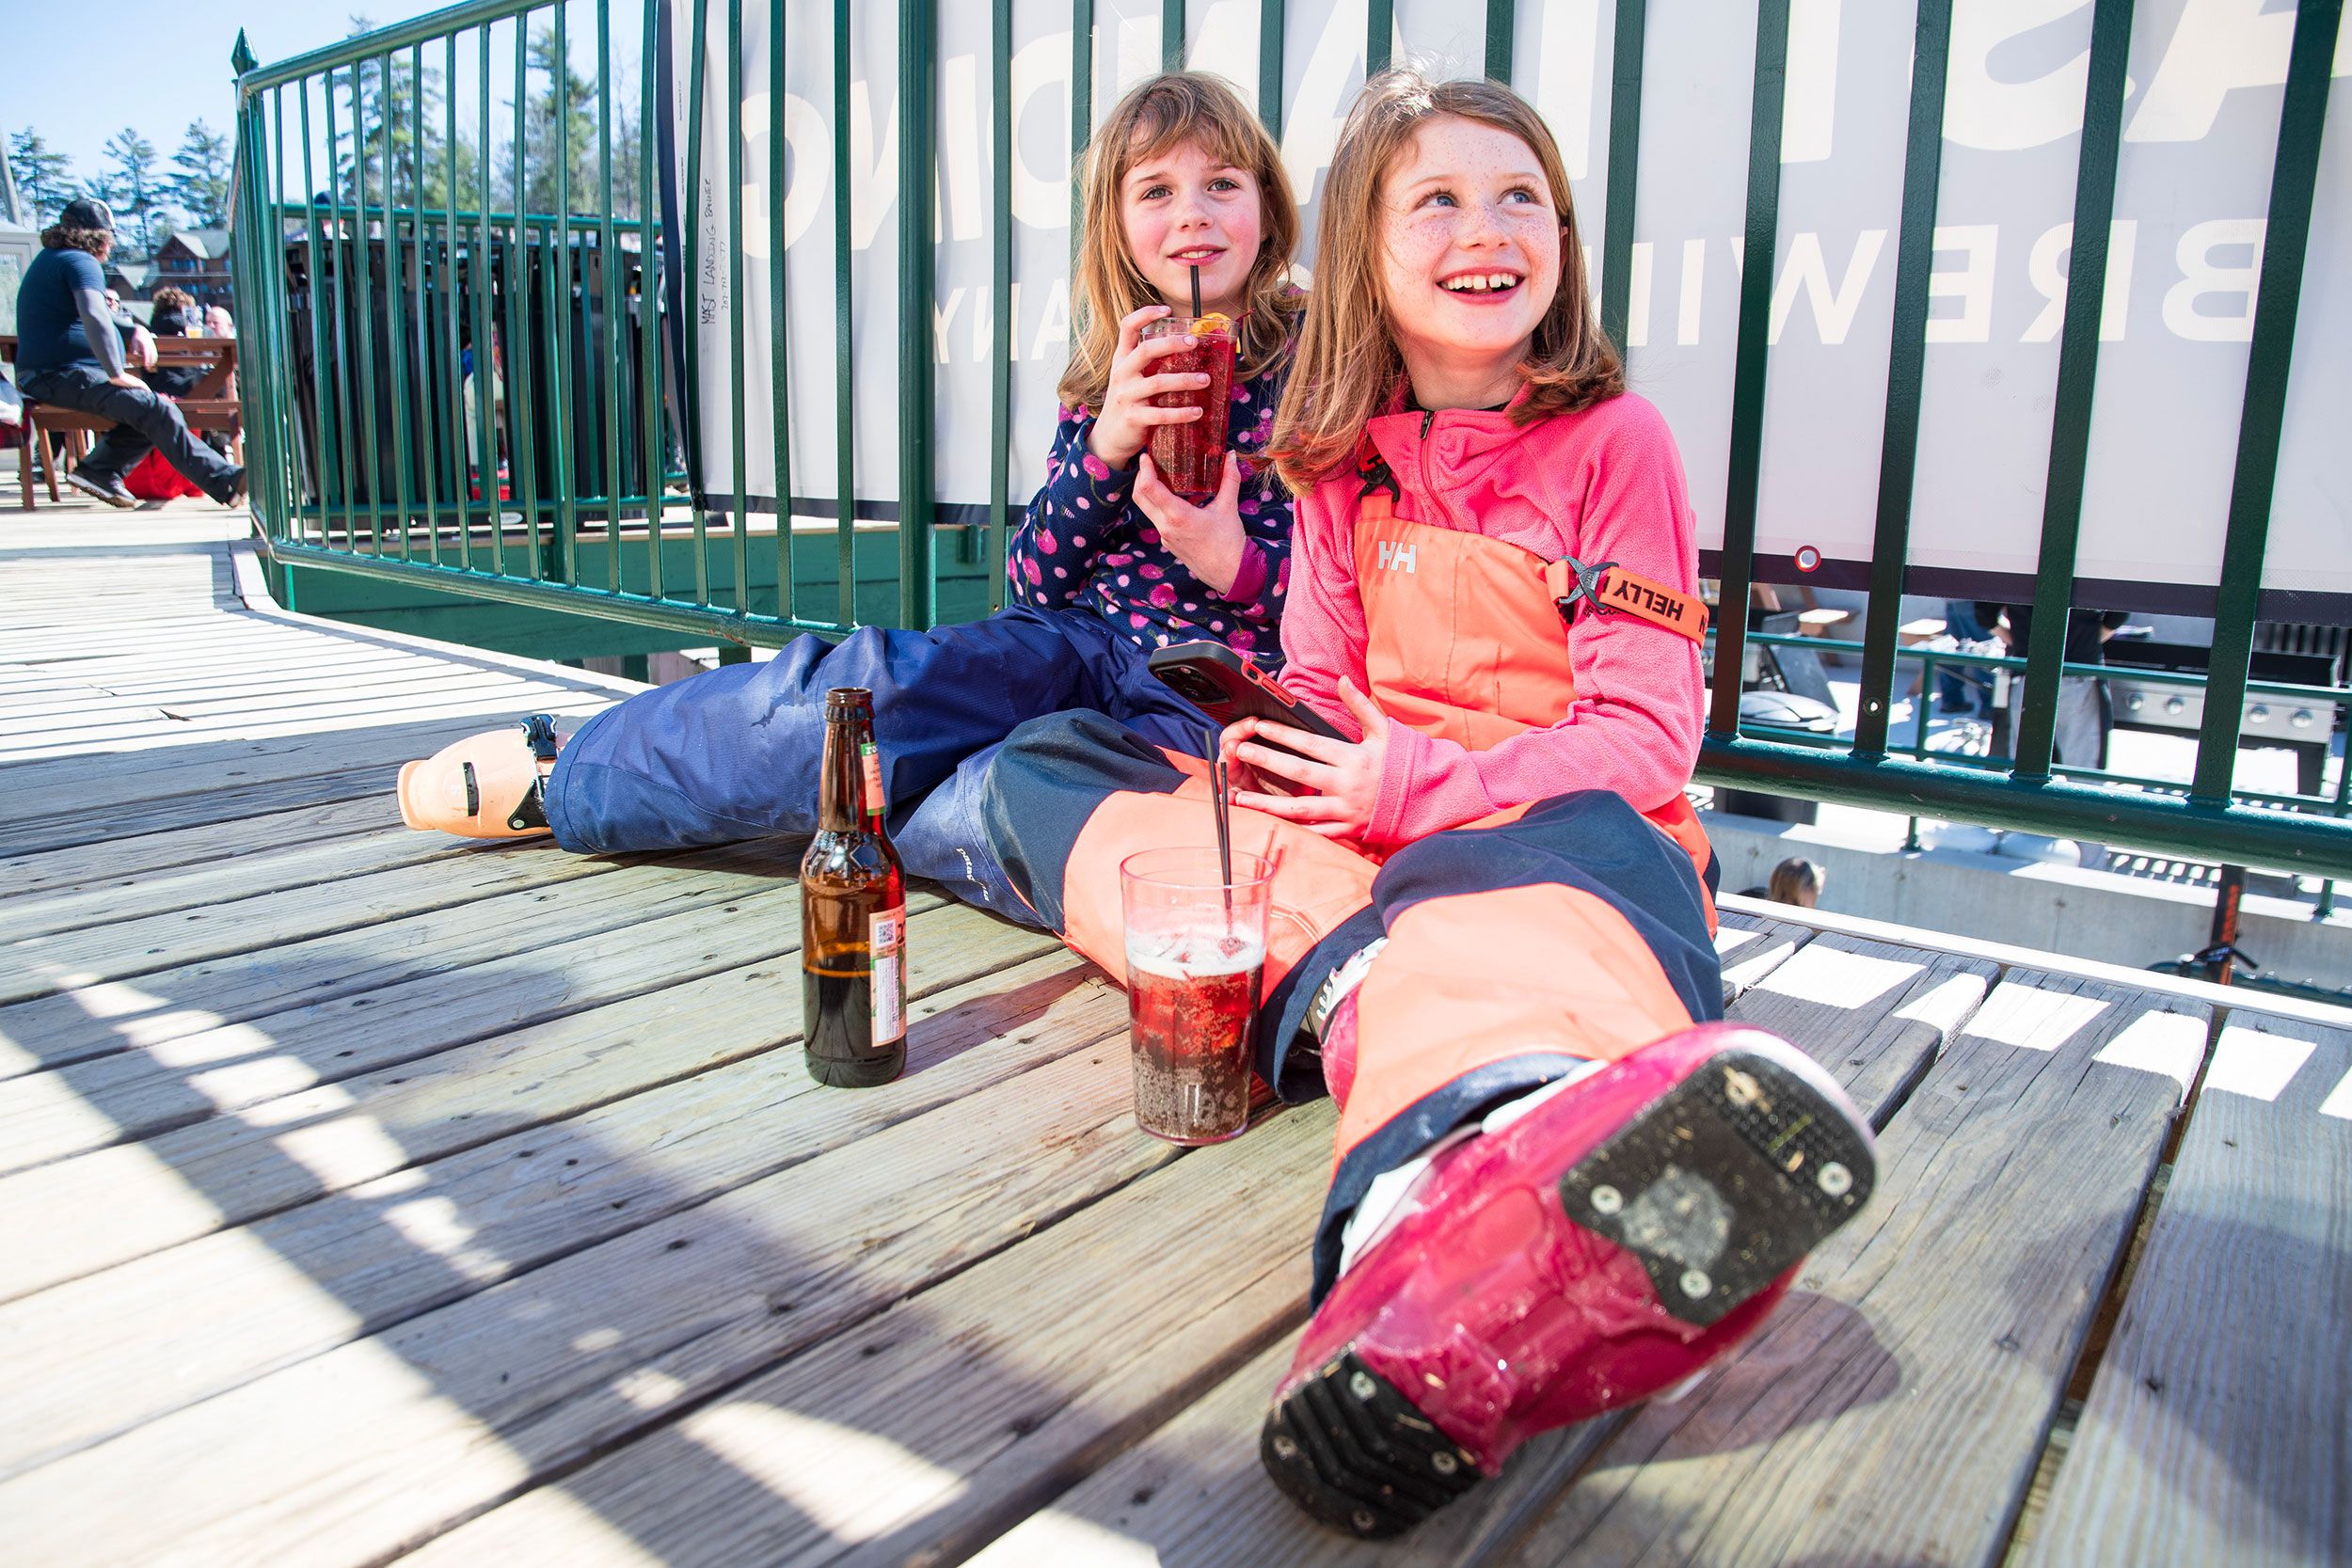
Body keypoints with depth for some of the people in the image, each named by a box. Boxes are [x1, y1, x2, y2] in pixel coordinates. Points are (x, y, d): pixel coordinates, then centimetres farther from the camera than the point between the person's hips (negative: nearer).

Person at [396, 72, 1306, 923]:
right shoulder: (1108, 380, 12)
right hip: (1086, 647, 4)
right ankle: (560, 776, -5)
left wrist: (1235, 560, -22)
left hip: (1208, 702, -4)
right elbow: (1031, 581, 4)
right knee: (872, 683, -27)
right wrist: (1106, 447, -13)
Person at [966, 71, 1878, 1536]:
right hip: (1357, 822, 5)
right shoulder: (1345, 453, 13)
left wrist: (1418, 787, -20)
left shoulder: (1611, 437, 0)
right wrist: (1290, 756, -10)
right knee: (1045, 760, -10)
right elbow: (1325, 685, 14)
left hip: (1564, 816, -5)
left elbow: (1646, 733, -7)